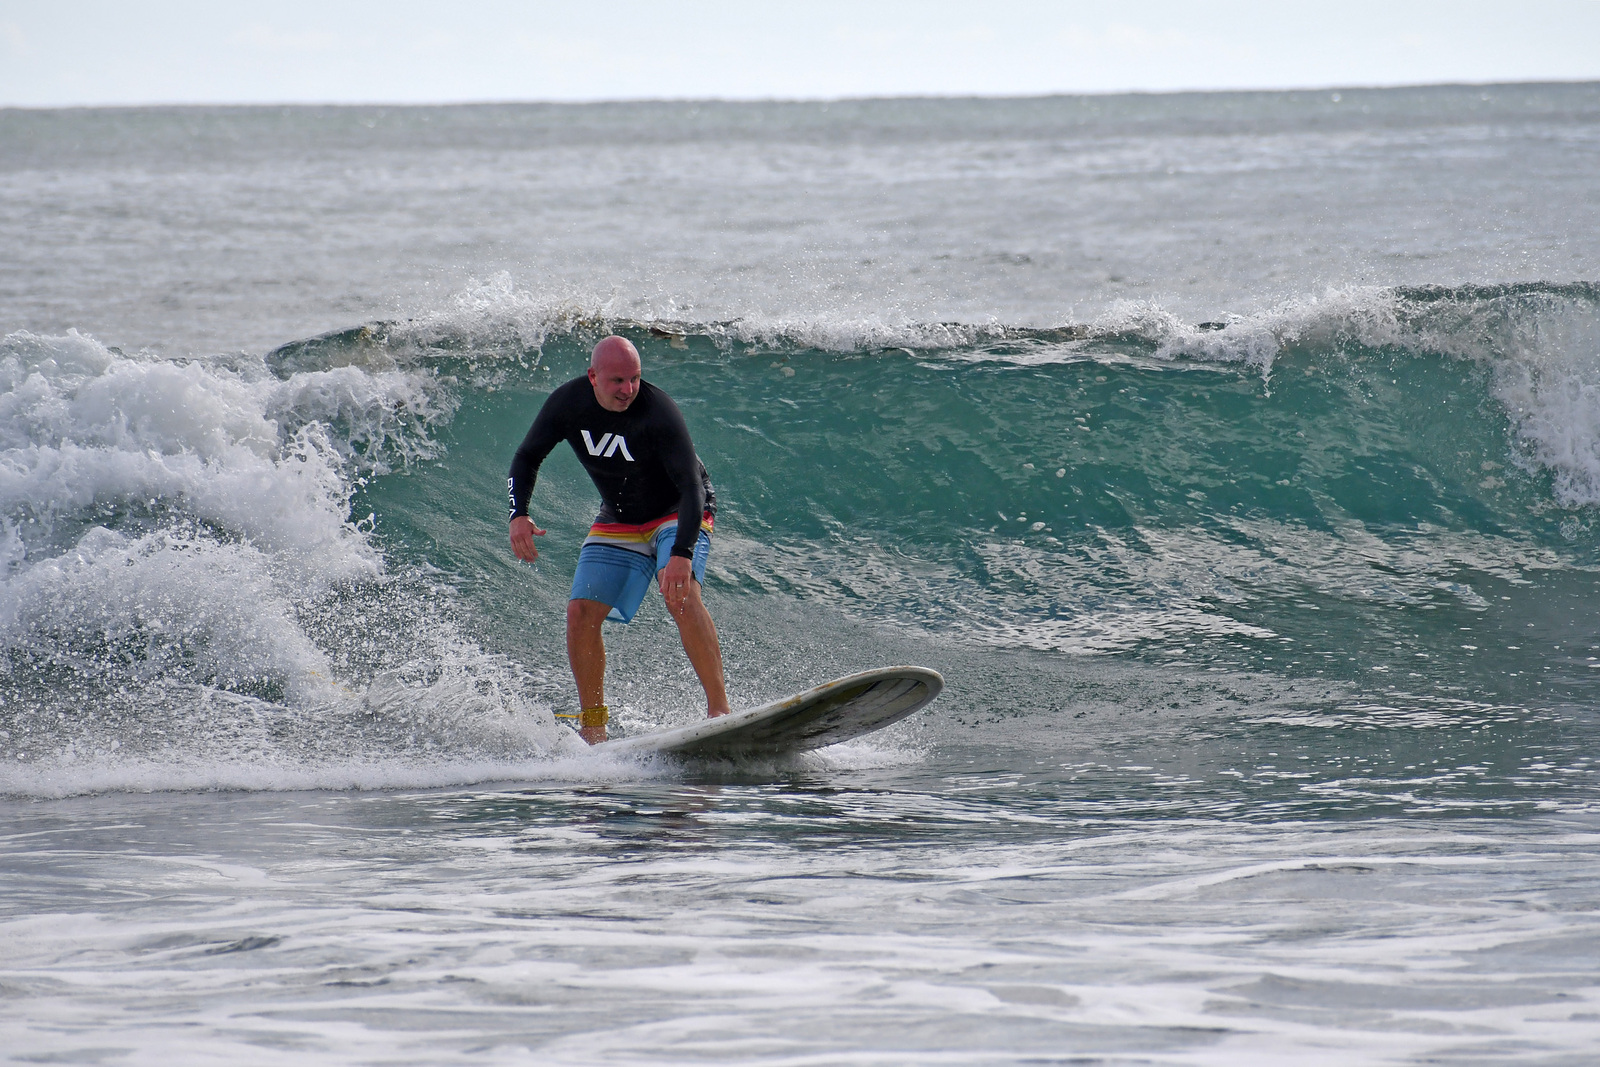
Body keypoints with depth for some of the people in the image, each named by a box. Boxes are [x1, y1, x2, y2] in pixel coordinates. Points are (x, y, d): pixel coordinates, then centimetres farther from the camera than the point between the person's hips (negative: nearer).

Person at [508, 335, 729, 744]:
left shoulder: (658, 412, -30)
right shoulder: (567, 404, -14)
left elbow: (692, 486, -34)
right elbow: (527, 458, 0)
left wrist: (682, 553, -47)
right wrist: (518, 514, -18)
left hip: (678, 514, -5)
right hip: (617, 523, 5)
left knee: (681, 594, -32)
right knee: (581, 612, -9)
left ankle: (719, 708, -30)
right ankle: (592, 726, 7)